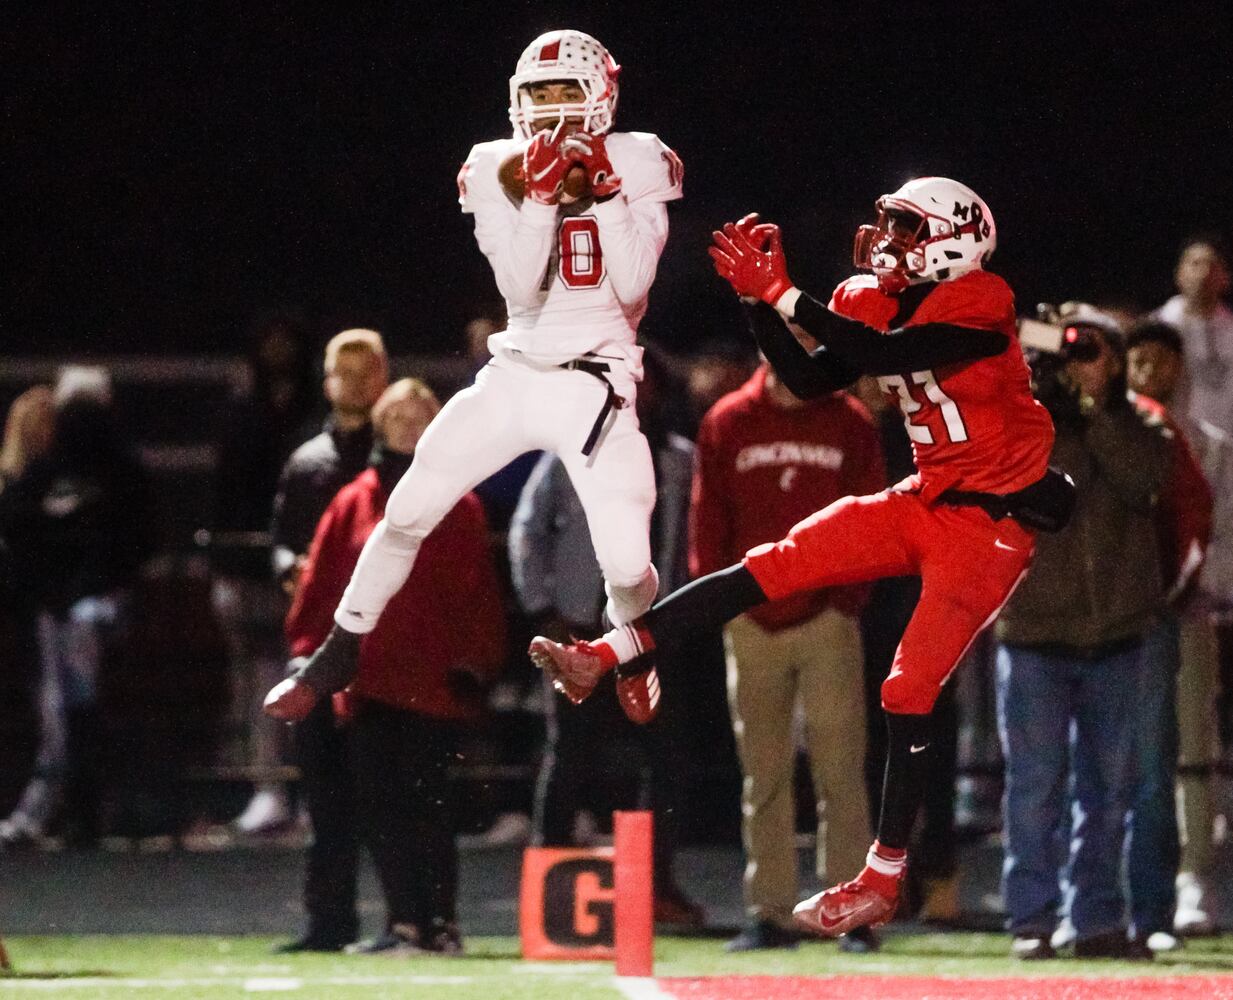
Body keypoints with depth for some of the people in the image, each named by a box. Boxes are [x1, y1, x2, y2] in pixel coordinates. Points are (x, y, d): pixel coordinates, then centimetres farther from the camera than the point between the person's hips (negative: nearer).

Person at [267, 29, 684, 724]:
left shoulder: (635, 168, -4)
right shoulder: (500, 173, 1)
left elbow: (633, 285, -13)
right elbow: (521, 287, -10)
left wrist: (604, 189, -19)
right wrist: (542, 192, -20)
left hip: (596, 387, -3)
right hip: (516, 374, 3)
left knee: (628, 568, -13)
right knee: (407, 515, -3)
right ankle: (342, 649, 16)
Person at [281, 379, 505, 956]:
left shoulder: (459, 508, 6)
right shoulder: (353, 505, 10)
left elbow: (478, 590, 3)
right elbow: (319, 583, 10)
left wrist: (474, 663, -5)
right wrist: (308, 654, 3)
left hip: (433, 680, -3)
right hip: (367, 680, 3)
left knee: (426, 803, -5)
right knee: (379, 806, 0)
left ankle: (440, 920, 2)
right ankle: (406, 922, 3)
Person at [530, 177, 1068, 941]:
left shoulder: (979, 304, -18)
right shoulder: (881, 303, 7)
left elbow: (880, 355, -29)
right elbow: (809, 380, 4)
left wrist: (782, 292, -29)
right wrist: (760, 297, -8)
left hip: (992, 519, -7)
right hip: (927, 502, 8)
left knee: (911, 687, -12)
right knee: (772, 567, -4)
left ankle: (883, 882, -6)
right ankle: (603, 660, -6)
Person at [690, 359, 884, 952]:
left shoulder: (851, 425, 5)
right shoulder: (727, 424, 7)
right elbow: (708, 521, 7)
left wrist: (850, 595, -4)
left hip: (828, 620, -1)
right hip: (752, 624, 1)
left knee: (840, 771, -5)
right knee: (763, 776, 4)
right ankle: (769, 911, 7)